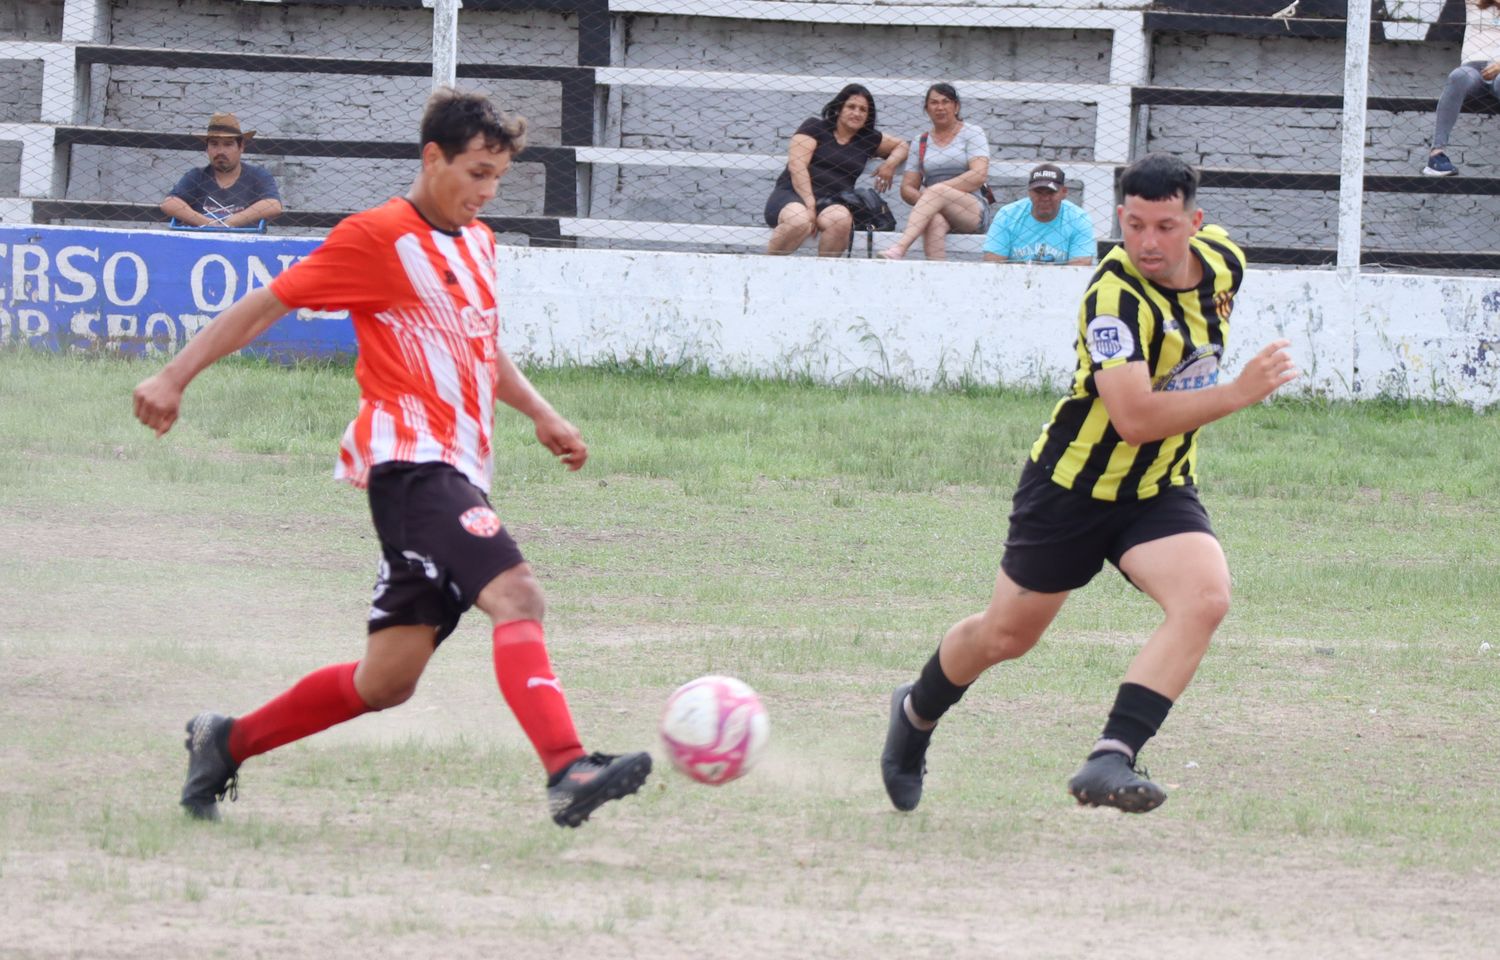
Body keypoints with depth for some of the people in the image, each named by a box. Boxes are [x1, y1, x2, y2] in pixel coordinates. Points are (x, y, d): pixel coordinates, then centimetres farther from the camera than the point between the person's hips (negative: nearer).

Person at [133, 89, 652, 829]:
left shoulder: (477, 243, 21)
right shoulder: (378, 238, -4)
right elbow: (268, 303, -1)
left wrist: (541, 415, 24)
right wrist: (176, 378, -5)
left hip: (457, 474, 9)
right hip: (411, 461, -9)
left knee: (386, 680, 8)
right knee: (515, 594, -29)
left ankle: (226, 744, 24)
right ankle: (567, 772, -43)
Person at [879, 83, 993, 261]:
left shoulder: (971, 133, 8)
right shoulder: (920, 142, 19)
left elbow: (979, 175, -7)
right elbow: (907, 188, 14)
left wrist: (937, 191, -15)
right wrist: (923, 199, -11)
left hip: (974, 211, -2)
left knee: (938, 191, -34)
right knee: (935, 221, -36)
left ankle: (899, 248, -52)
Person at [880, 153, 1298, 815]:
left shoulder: (1221, 258, -7)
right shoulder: (1115, 297, -29)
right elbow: (1134, 418, -37)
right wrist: (1236, 394, -42)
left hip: (1160, 491, 5)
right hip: (1075, 485, -5)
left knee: (1204, 598, -25)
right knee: (1007, 636, 11)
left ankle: (1110, 761, -29)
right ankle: (916, 713, 44)